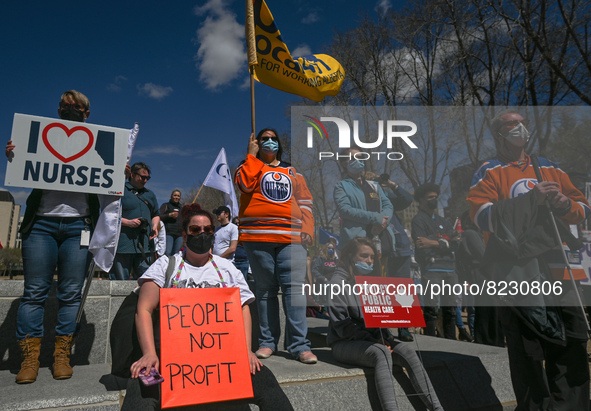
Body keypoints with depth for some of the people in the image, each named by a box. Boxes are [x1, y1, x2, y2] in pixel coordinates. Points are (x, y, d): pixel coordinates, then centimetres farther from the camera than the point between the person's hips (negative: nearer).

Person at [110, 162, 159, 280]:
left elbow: (155, 215, 29)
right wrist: (127, 222, -13)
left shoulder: (150, 195, 21)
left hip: (145, 247, 5)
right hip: (122, 246, -4)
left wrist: (154, 226, 7)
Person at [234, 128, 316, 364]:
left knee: (294, 288, -7)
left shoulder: (292, 172, 23)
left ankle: (299, 345, -2)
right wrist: (252, 154, 2)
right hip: (258, 237, -1)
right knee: (265, 289, 4)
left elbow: (305, 200, 19)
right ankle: (267, 342, 16)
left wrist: (307, 228, 6)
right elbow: (245, 183, -9)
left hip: (291, 238, 2)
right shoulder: (250, 166, 15)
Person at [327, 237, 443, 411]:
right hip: (345, 343, -6)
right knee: (382, 353, -34)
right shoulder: (339, 281, -4)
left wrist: (383, 337, -3)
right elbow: (341, 323, -12)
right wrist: (373, 341, -18)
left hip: (373, 340, 6)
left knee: (407, 350, -19)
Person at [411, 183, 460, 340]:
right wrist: (445, 242, -7)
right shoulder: (418, 220, 2)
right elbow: (422, 248, -11)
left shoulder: (442, 221, 23)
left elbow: (455, 244, 7)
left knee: (450, 308, 10)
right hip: (431, 269, -7)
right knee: (431, 309, -8)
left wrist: (434, 243, -9)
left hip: (449, 268, 7)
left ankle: (451, 341, 19)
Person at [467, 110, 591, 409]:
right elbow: (481, 216, -13)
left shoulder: (550, 169, 18)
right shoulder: (489, 171, 2)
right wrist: (531, 199, -18)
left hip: (558, 269, 5)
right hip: (517, 269, -5)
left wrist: (566, 205, -3)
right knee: (527, 350, 0)